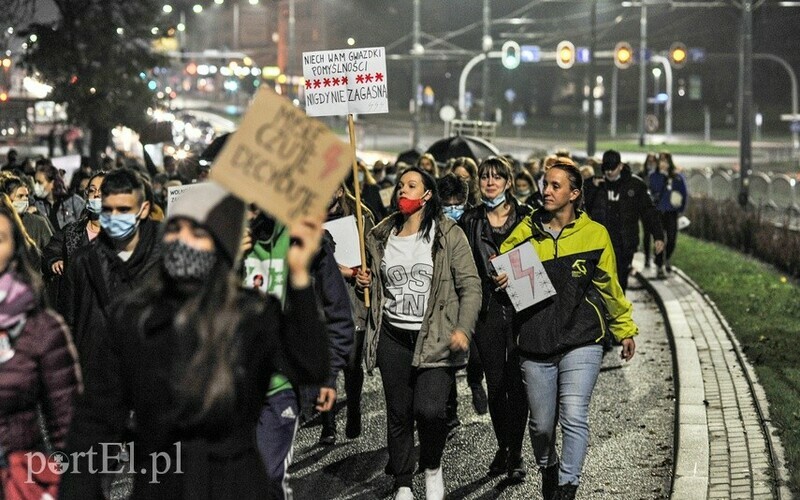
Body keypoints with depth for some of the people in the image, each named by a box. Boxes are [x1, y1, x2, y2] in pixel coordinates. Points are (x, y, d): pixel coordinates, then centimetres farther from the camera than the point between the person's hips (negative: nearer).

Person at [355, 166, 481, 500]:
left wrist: (463, 329, -16)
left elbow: (470, 285, -5)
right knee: (398, 413, 6)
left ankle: (432, 467, 10)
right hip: (393, 337, 4)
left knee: (429, 409, -18)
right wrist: (365, 283, 3)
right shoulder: (380, 237, 11)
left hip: (436, 338, -4)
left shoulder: (448, 234, -2)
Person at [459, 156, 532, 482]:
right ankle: (502, 446, 21)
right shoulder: (470, 221, 7)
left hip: (520, 307, -2)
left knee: (516, 382, -2)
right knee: (495, 382, 7)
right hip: (487, 309, 2)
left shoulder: (526, 217, 2)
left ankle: (516, 452, 7)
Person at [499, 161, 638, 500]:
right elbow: (501, 264, 9)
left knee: (574, 417, -17)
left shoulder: (594, 234, 1)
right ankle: (548, 471, 40)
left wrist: (624, 330, 20)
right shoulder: (527, 231, 3)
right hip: (535, 344, 2)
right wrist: (500, 277, -16)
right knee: (541, 424, 11)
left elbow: (608, 286, 11)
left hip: (581, 342, -2)